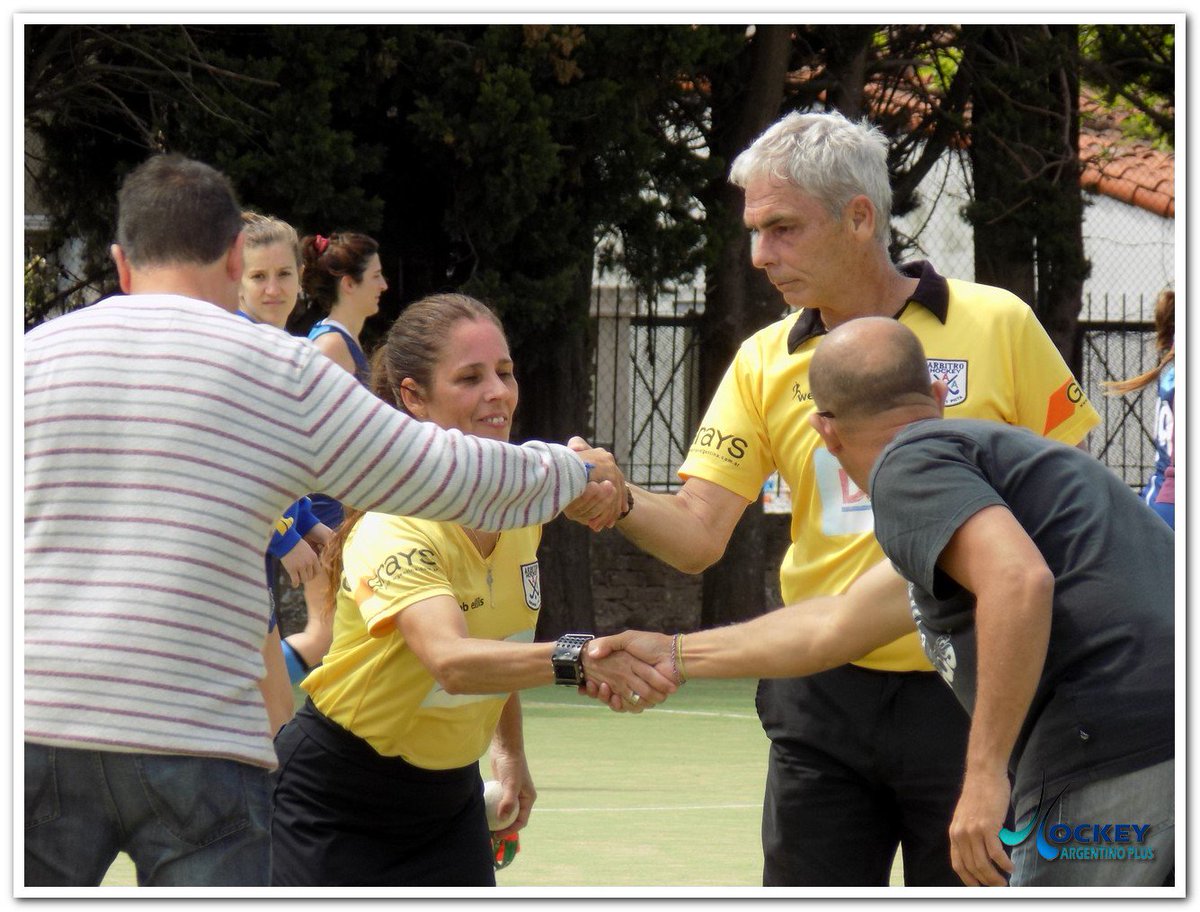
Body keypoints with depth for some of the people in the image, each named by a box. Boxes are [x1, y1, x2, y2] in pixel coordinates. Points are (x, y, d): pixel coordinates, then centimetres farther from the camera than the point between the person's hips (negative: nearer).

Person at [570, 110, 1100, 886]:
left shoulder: (997, 327, -3)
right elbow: (697, 536, 0)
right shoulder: (764, 363, 6)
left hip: (968, 700, -3)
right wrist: (615, 502, -21)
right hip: (824, 701, 3)